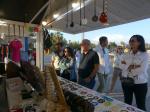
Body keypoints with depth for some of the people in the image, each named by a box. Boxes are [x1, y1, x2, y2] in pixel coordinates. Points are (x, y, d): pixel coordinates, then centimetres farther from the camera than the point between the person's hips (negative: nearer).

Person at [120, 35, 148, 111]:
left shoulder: (145, 55, -8)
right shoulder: (127, 55, 4)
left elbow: (142, 70, -20)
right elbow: (122, 66, -7)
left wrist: (128, 67, -11)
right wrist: (133, 66, -19)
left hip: (140, 83, -4)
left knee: (141, 105, 10)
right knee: (127, 103, 20)